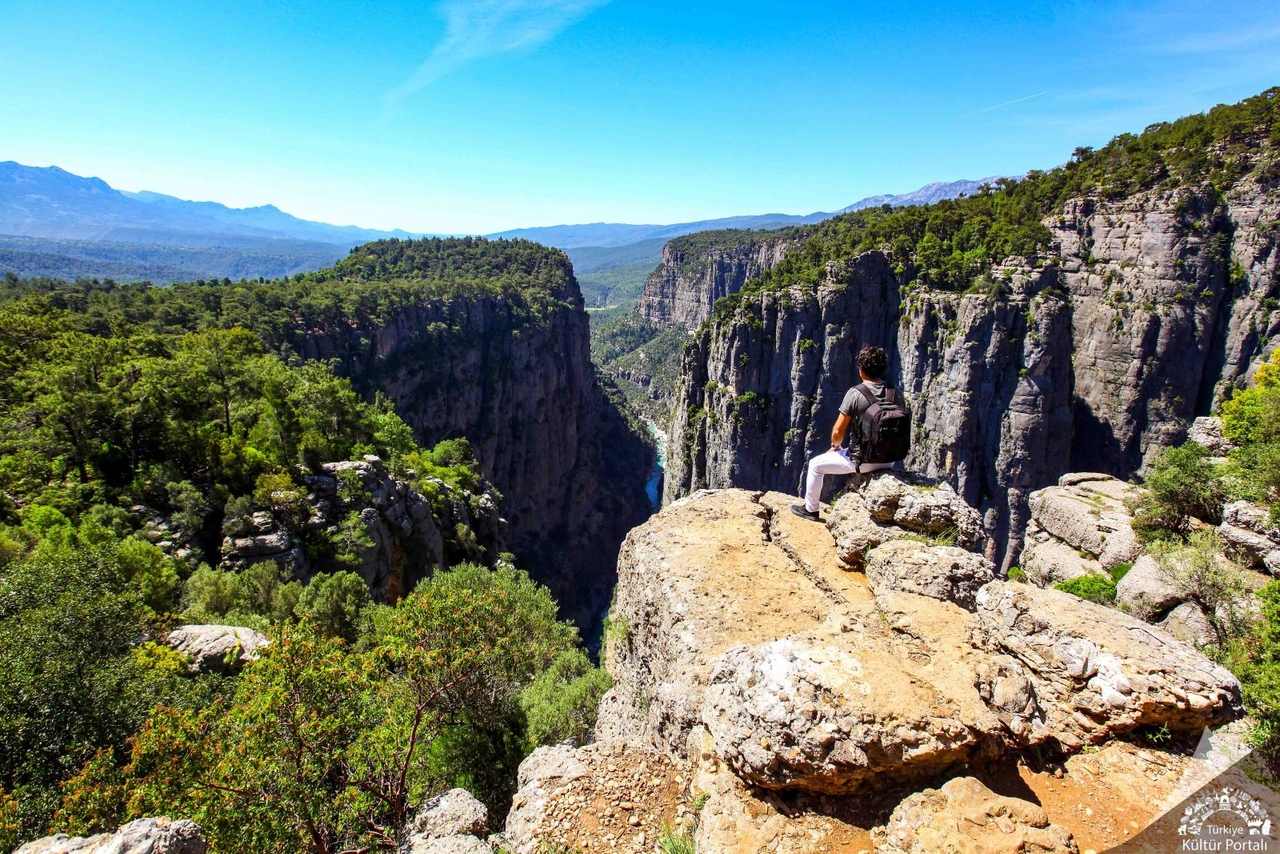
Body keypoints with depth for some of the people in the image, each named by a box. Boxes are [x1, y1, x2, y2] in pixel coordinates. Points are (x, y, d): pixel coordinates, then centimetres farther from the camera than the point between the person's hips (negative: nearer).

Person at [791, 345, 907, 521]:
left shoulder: (855, 393, -16)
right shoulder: (895, 394, -2)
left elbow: (838, 431, -13)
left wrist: (836, 446, 9)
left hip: (862, 460, -5)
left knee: (815, 465, 16)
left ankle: (810, 509, 29)